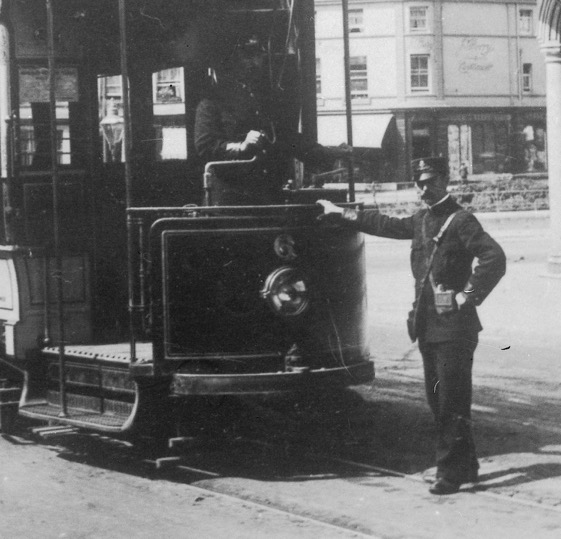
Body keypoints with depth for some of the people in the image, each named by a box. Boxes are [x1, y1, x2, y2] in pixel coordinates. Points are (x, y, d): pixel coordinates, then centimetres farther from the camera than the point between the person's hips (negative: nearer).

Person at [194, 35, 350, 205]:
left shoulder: (270, 102, 22)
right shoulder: (213, 103, 2)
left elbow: (292, 140, 23)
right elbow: (204, 146, -8)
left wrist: (331, 155, 13)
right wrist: (240, 147, -22)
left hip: (272, 196, 5)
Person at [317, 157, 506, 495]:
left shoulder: (461, 221, -9)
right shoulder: (422, 221, 14)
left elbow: (494, 258, -19)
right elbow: (387, 225, 28)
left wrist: (469, 296, -15)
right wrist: (342, 214, 31)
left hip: (454, 325, -8)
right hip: (428, 324, 8)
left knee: (452, 401, -6)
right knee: (439, 399, 12)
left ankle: (452, 472, -3)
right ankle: (466, 465, 22)